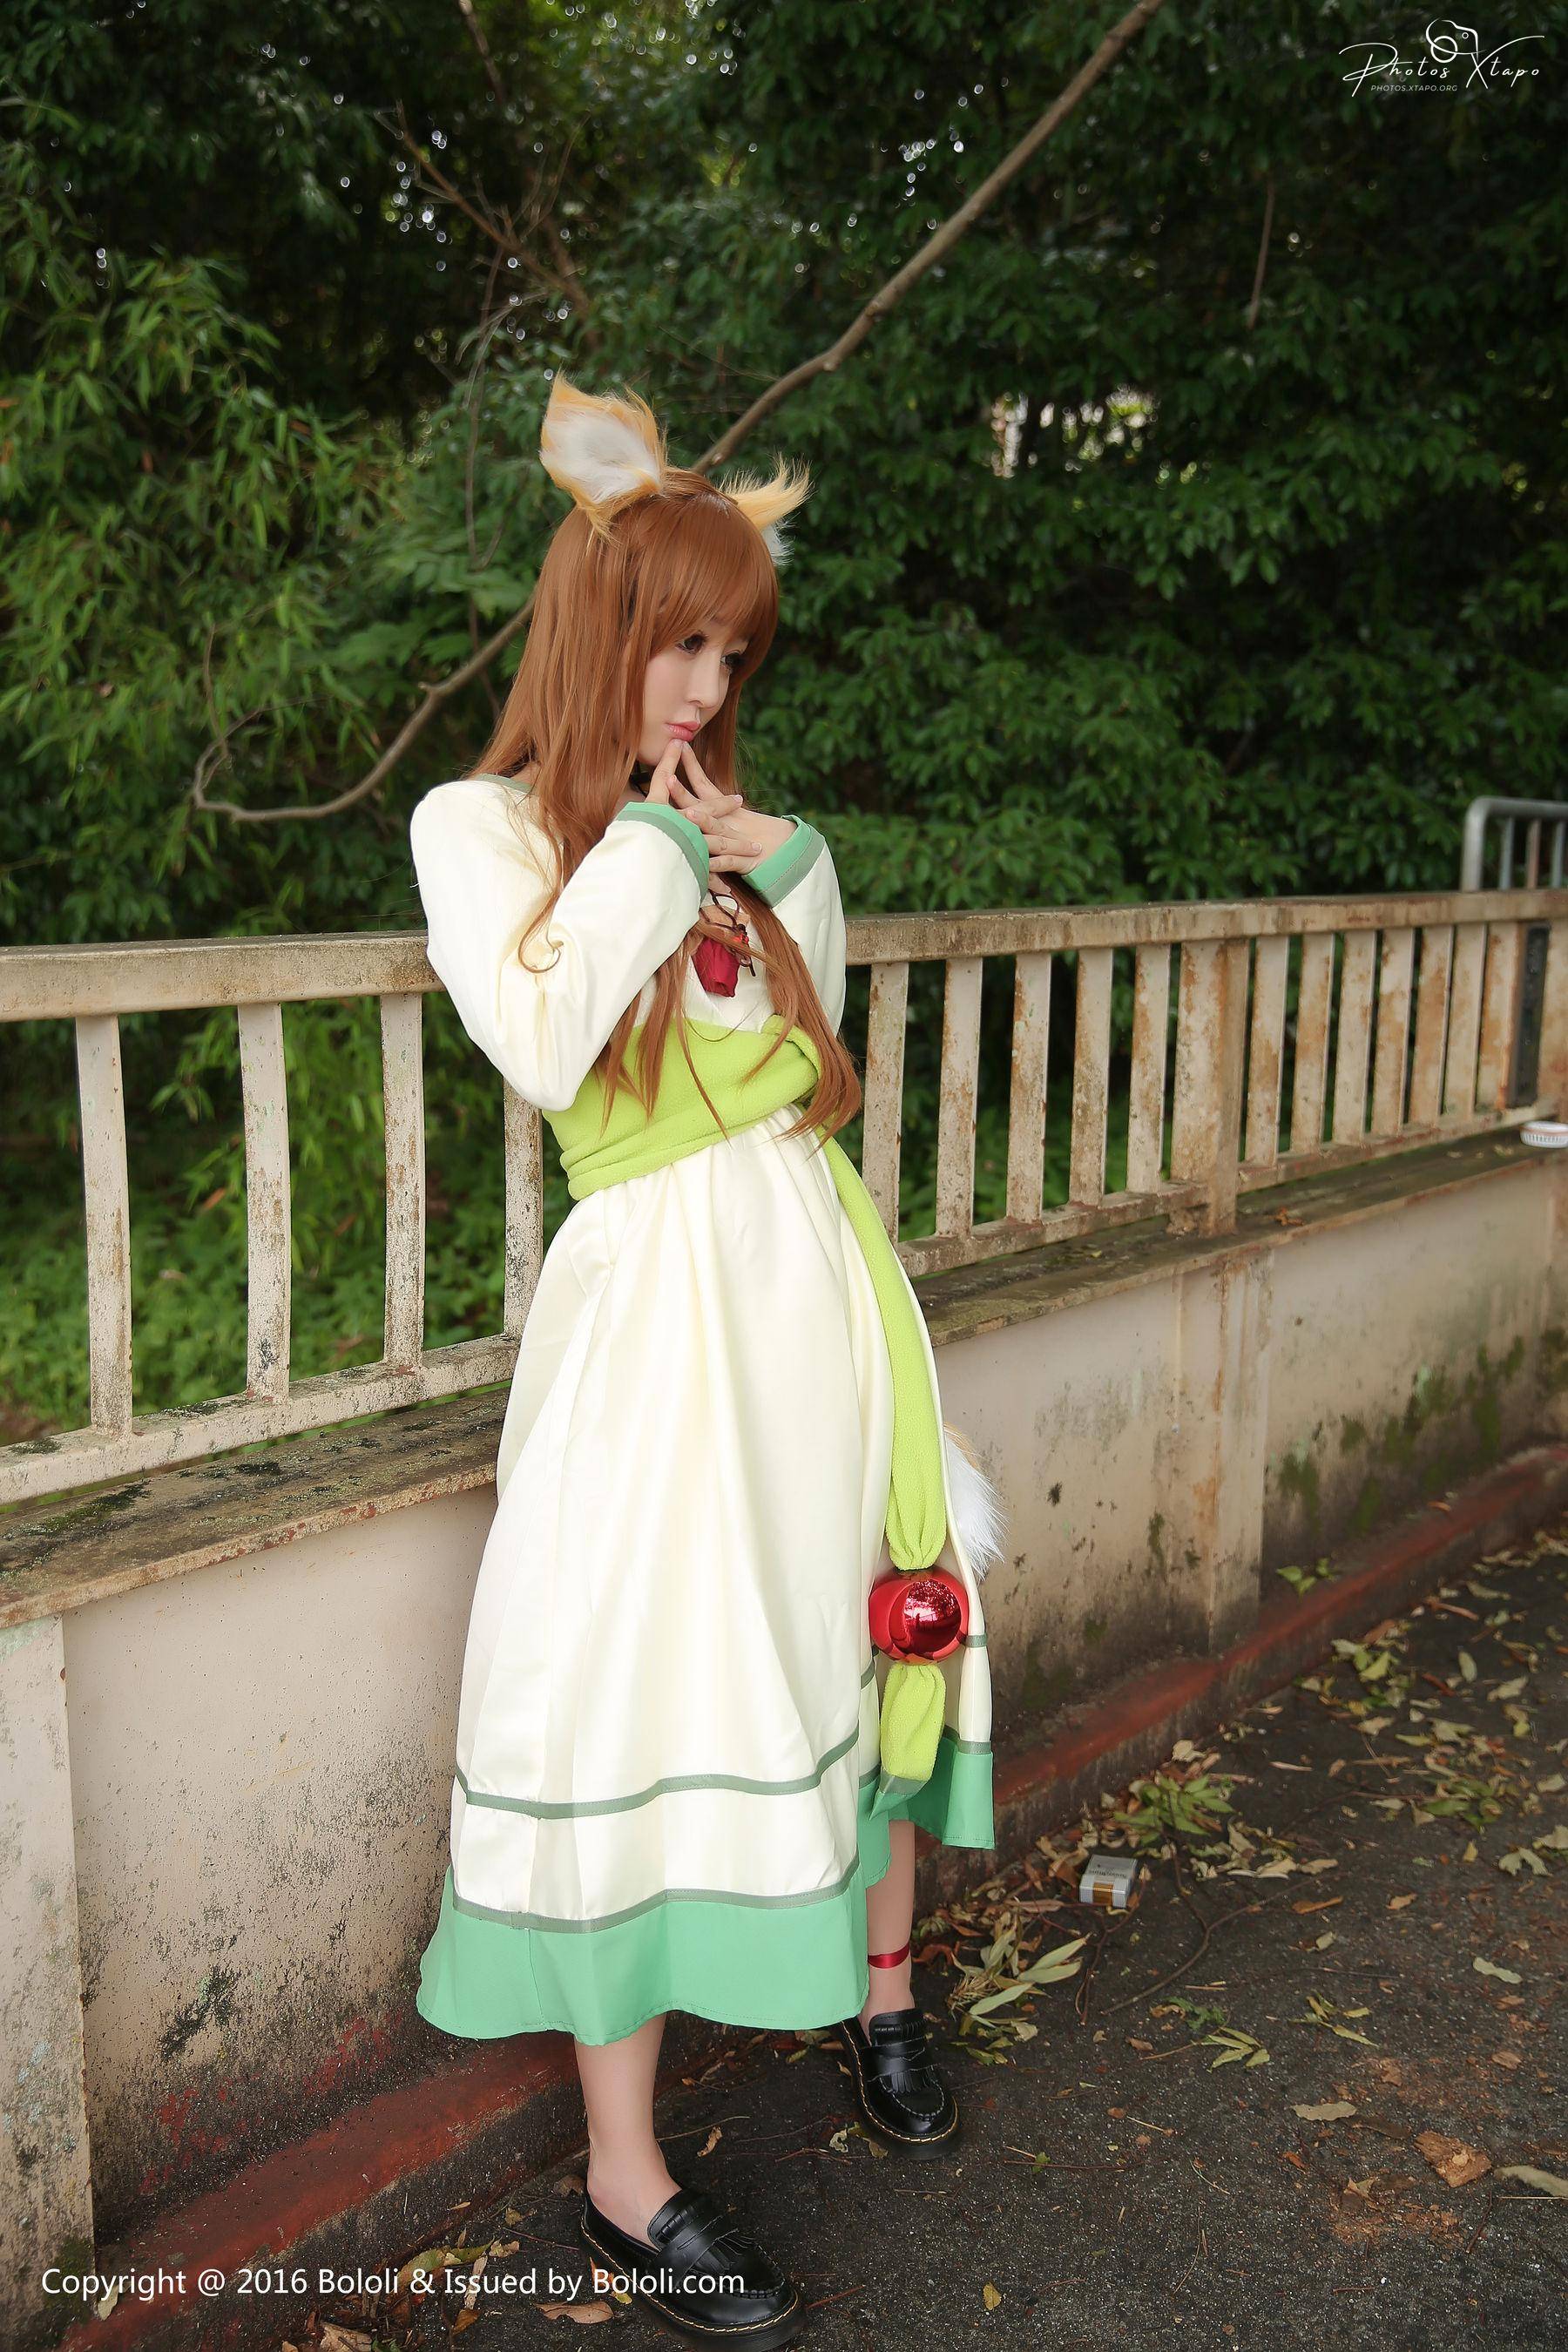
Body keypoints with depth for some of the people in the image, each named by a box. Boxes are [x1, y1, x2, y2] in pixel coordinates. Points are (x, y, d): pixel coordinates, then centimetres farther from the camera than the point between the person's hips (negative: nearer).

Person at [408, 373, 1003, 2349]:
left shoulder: (722, 824, 14)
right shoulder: (480, 824, 0)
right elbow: (544, 1045, -17)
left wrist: (778, 857, 7)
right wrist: (649, 842, -10)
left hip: (817, 1261, 6)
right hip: (655, 1291, -6)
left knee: (861, 1629, 15)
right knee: (645, 1688, -4)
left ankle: (879, 1998, 39)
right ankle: (626, 2185, 12)